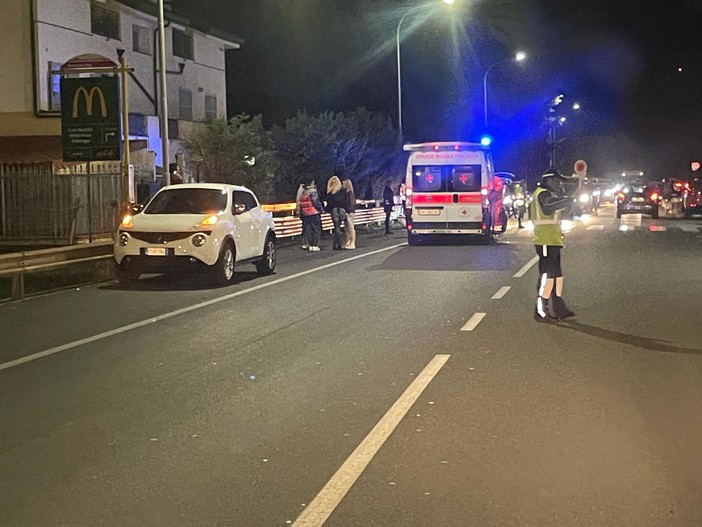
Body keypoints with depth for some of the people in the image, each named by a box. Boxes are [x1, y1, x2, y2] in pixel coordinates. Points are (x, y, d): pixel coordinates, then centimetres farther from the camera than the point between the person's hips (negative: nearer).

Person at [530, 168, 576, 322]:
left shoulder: (549, 194, 22)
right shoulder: (543, 194, -12)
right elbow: (547, 208, -32)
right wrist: (567, 201, -31)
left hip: (552, 241, 11)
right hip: (546, 241, -11)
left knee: (557, 275, 13)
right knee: (548, 275, -10)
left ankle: (558, 309, 19)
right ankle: (541, 311, -7)